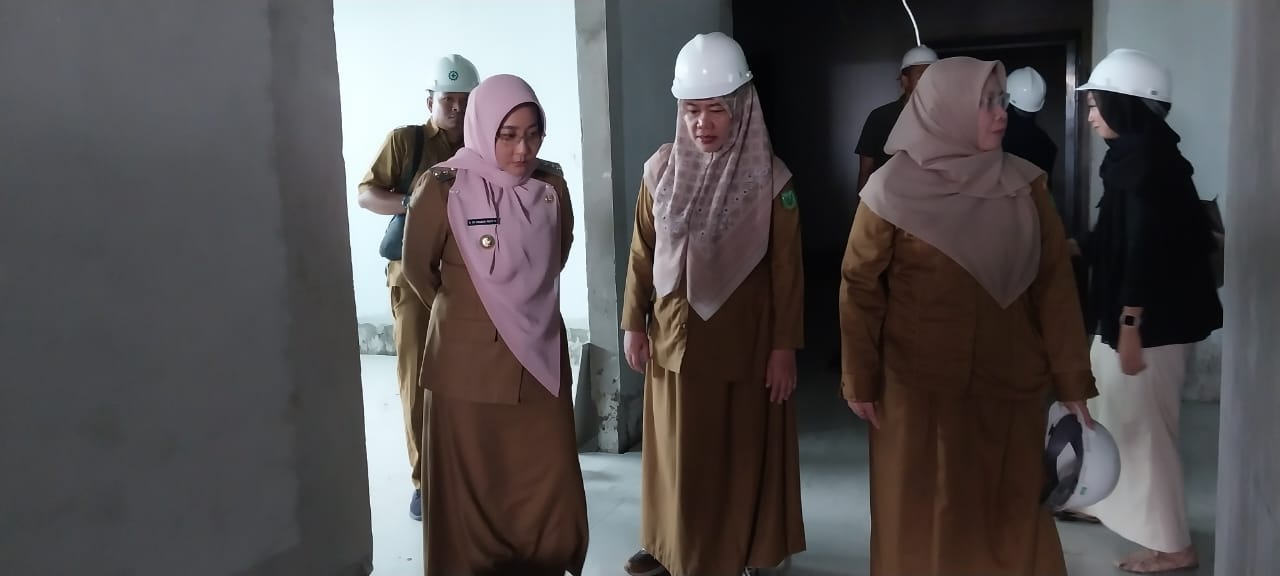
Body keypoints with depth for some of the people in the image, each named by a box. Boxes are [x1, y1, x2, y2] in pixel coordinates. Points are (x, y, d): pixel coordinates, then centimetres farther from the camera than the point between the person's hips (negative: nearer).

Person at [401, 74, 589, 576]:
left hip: (542, 356, 4)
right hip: (470, 362, -3)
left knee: (549, 485, 9)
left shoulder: (551, 184, -2)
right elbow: (418, 268, 1)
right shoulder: (443, 188, -14)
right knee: (473, 489, 8)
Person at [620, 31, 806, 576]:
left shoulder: (770, 178, -9)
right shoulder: (661, 170, -1)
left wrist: (785, 345, -8)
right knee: (677, 449, 13)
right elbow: (642, 252, 6)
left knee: (743, 451, 8)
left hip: (744, 341, -3)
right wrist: (634, 323, 5)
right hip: (675, 336, 3)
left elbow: (787, 268, -7)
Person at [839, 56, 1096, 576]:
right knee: (924, 515, 10)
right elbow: (860, 289, -5)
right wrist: (860, 382, -4)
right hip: (921, 389, -3)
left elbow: (1055, 286, 0)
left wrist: (1072, 381, -1)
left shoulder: (1025, 185, 0)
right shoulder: (893, 190, -9)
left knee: (1013, 510, 13)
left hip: (1011, 385, 3)